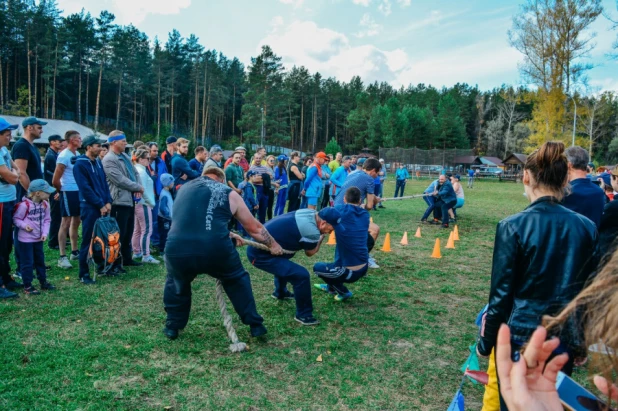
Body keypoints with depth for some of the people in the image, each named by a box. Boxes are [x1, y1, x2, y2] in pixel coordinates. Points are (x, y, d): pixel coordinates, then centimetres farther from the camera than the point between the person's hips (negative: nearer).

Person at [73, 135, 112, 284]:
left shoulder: (98, 162, 11)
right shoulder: (80, 164, -11)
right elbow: (85, 188, -16)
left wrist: (108, 201, 1)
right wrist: (100, 205, -14)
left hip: (103, 206, 7)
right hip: (90, 207, -7)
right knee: (88, 241, -3)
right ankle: (84, 274, 5)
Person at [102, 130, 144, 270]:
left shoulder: (125, 156, 15)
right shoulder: (109, 160, -14)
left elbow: (135, 173, 15)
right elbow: (121, 180, -21)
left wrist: (138, 187, -4)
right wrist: (139, 188, -11)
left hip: (130, 199, 9)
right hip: (120, 201, -9)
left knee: (128, 232, 18)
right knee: (119, 234, -3)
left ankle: (127, 258, 30)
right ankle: (116, 263, 6)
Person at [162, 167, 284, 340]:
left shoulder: (186, 188, 26)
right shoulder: (228, 193, 17)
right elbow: (254, 227, 24)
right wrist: (273, 245, 39)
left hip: (177, 249, 2)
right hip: (216, 250, -2)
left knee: (176, 283, 35)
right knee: (237, 280, 28)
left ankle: (172, 326, 39)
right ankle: (255, 324, 31)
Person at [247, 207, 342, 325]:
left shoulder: (310, 213, -1)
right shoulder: (310, 230, -25)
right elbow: (310, 253, -3)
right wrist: (321, 237, 8)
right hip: (259, 254, -10)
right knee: (301, 275, -17)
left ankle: (280, 292, 57)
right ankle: (303, 315, 1)